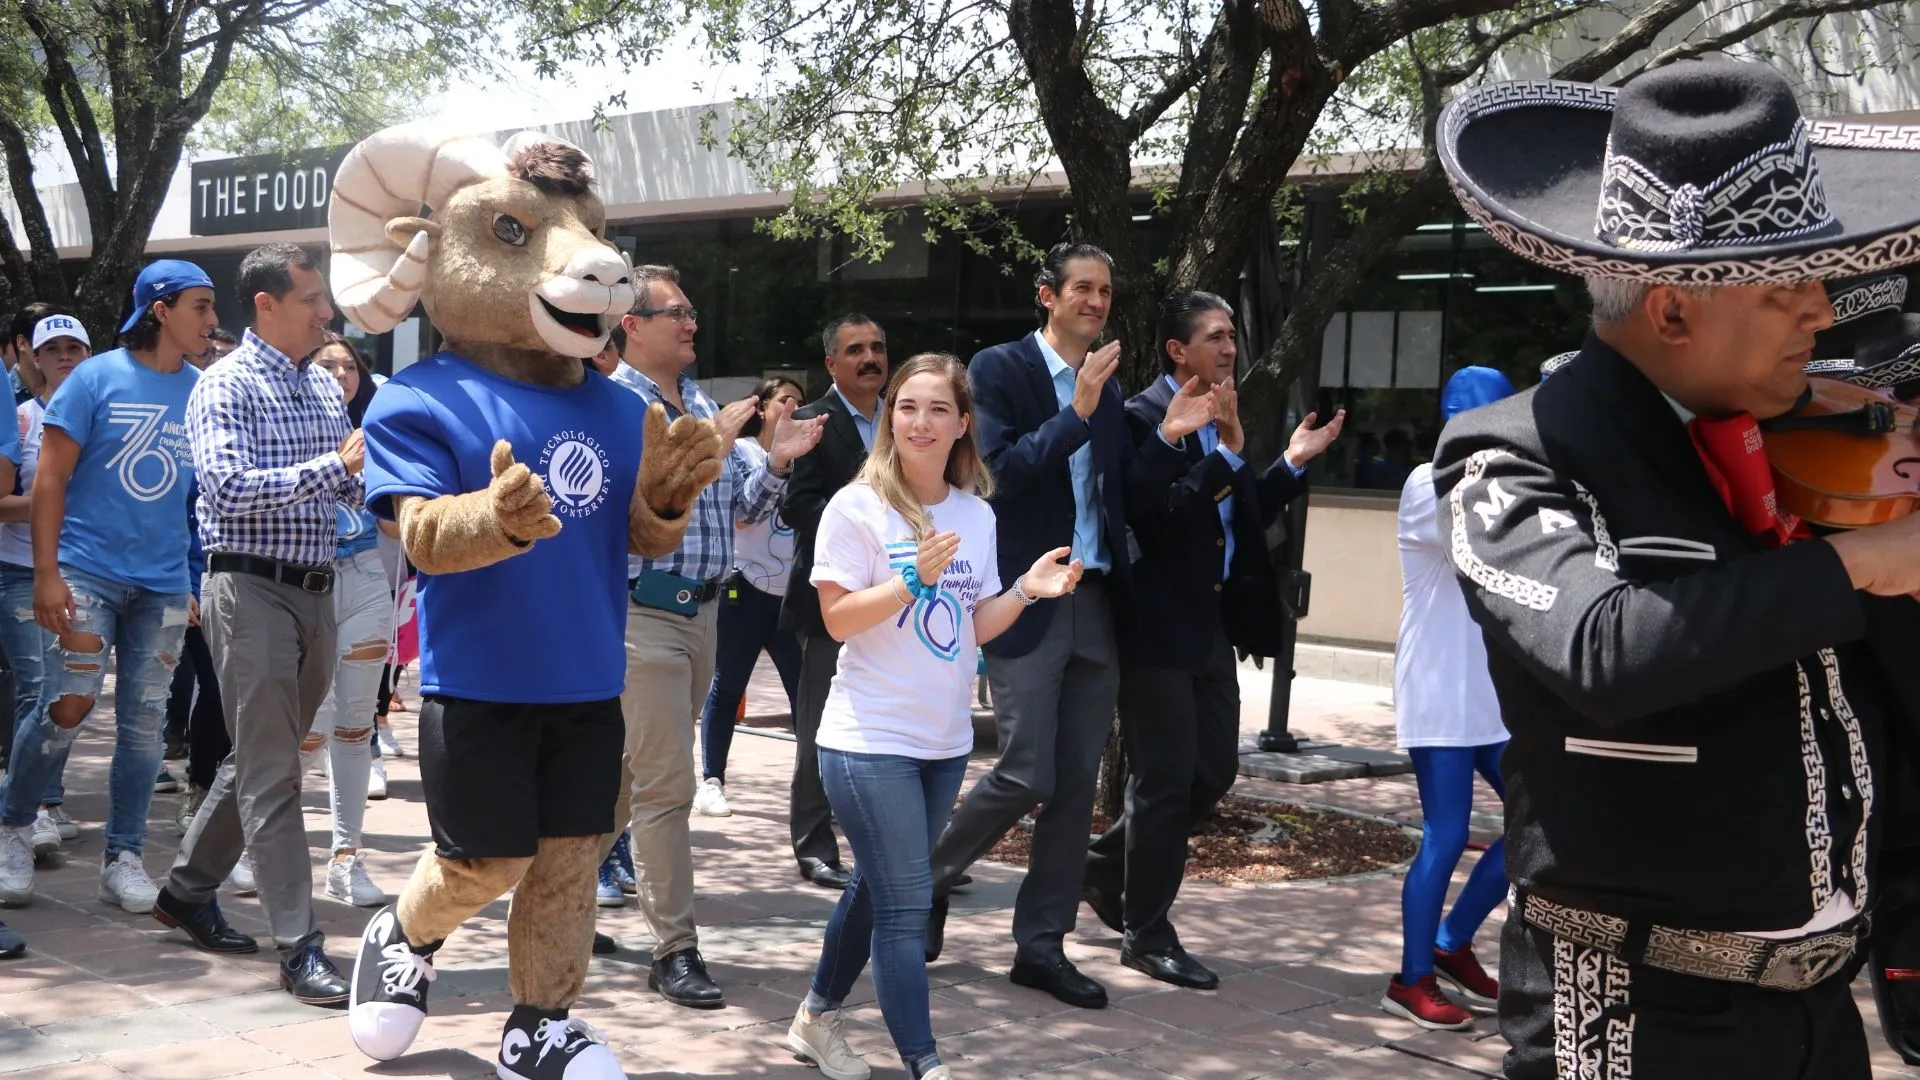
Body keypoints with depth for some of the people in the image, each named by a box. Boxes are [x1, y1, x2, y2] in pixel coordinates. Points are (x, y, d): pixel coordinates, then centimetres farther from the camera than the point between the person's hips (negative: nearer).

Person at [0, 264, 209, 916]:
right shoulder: (97, 378, -4)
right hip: (87, 572, -4)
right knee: (67, 709, -8)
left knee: (144, 723, 5)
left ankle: (123, 857, 15)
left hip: (163, 584, 4)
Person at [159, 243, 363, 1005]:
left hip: (315, 592, 8)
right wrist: (335, 464, -24)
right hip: (251, 590, -8)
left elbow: (352, 486, 16)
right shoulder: (227, 386, -8)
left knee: (262, 761, 16)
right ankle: (299, 947, -6)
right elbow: (228, 489, -21)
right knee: (271, 776, -6)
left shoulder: (325, 387, 14)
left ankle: (187, 890, 33)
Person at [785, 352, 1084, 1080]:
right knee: (905, 904, -7)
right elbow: (838, 620, -15)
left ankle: (817, 1018, 35)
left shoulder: (976, 515, 6)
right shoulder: (858, 507, -11)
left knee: (878, 888, 17)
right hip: (871, 741, -6)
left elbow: (973, 628, 8)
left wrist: (1028, 590, -8)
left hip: (945, 741, 6)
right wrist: (915, 578, -26)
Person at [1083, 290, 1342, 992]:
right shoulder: (1145, 417, -12)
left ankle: (1108, 865, 32)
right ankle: (1147, 935, 12)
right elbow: (1159, 514, -24)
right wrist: (1227, 453, -23)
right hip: (1160, 625, -8)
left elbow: (1244, 518, 16)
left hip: (1211, 624, 8)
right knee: (1166, 781, -1)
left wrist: (1291, 464, 7)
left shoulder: (1222, 420, 13)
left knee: (1215, 769, 14)